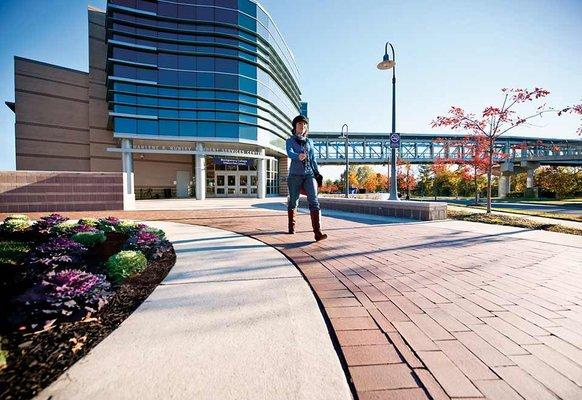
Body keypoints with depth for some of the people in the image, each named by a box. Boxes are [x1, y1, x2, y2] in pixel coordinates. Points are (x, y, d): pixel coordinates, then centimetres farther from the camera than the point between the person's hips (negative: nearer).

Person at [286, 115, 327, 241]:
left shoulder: (309, 142, 19)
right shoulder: (290, 141, 8)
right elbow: (290, 153, -14)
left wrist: (318, 173, 10)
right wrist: (298, 156, -36)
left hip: (309, 174, 2)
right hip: (295, 174, -2)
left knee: (314, 201, -14)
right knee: (293, 202, 6)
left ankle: (318, 232, -20)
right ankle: (291, 227, 27)